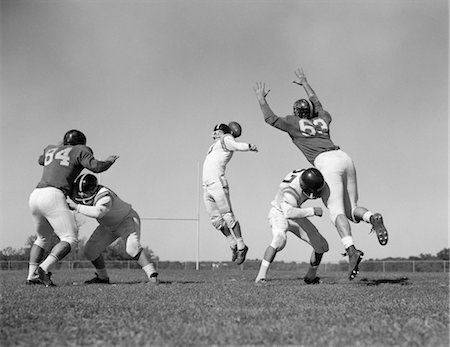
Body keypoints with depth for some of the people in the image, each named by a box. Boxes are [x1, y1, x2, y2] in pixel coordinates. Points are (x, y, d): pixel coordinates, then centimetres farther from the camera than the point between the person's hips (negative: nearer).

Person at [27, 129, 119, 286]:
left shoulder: (50, 149, 28)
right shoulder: (80, 151, 11)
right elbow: (96, 167, -3)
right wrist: (109, 161, 17)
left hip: (34, 197, 7)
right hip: (53, 197, -7)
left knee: (43, 238, 27)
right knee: (70, 238, -3)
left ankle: (31, 275, 15)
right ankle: (44, 269, -23)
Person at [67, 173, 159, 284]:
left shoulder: (104, 195, -39)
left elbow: (98, 212, -60)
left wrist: (77, 207, -55)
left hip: (127, 220, -8)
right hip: (109, 226, 8)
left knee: (132, 248, -32)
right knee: (90, 250, 1)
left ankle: (152, 276, -25)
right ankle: (102, 277, 22)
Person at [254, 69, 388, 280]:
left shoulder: (294, 123, 15)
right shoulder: (322, 120, 30)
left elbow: (270, 118, 18)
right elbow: (318, 106, 50)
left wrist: (261, 99, 31)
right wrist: (305, 84, 60)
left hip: (326, 163, -6)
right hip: (344, 158, 6)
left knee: (336, 211, -15)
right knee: (351, 210, 10)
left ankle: (351, 250, -35)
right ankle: (372, 218, -23)